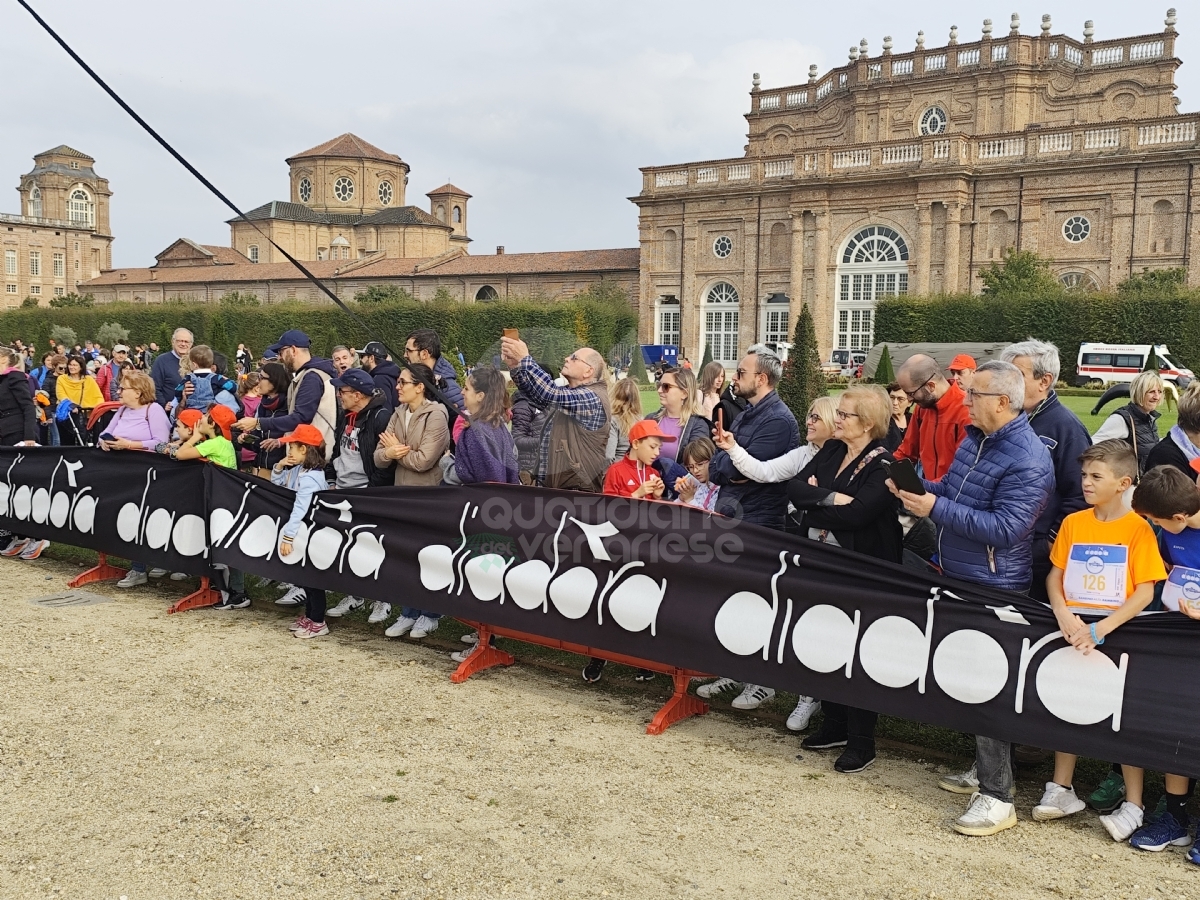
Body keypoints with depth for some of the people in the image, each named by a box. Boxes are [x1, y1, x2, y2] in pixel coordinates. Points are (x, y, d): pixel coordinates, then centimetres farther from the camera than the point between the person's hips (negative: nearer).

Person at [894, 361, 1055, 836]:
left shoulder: (1028, 460, -21)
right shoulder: (974, 439, 9)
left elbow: (1004, 528, -26)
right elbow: (952, 491, 20)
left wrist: (936, 508, -26)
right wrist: (918, 488, 0)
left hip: (995, 589, -9)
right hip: (957, 578, 9)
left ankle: (997, 797, 6)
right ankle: (984, 770, 34)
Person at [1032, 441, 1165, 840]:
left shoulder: (1138, 529, -8)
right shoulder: (1073, 523, 5)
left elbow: (1145, 592, -13)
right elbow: (1054, 575, 6)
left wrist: (1101, 629, -21)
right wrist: (1064, 617, -11)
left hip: (1116, 633, -4)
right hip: (1074, 631, 4)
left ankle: (1133, 804, 12)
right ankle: (1062, 788, 22)